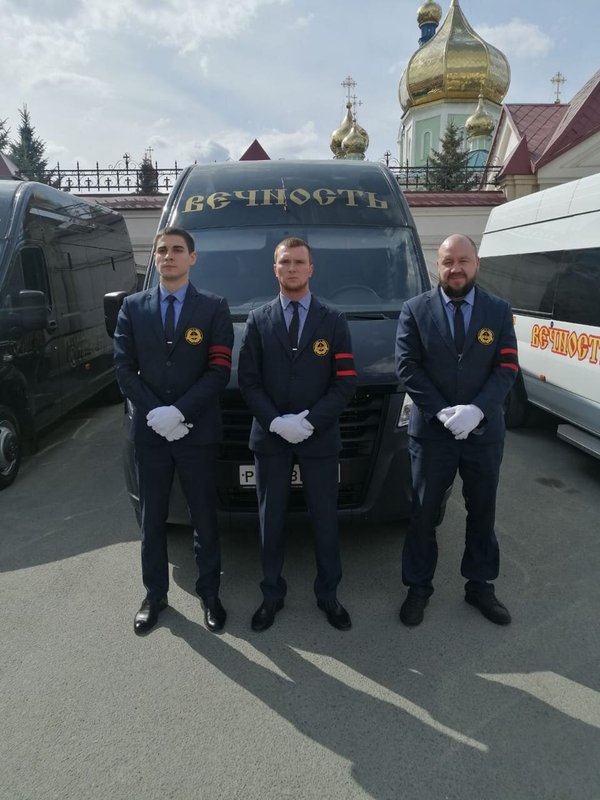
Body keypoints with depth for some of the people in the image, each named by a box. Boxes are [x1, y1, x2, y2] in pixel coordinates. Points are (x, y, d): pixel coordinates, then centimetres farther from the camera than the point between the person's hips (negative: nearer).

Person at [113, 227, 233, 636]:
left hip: (198, 431, -2)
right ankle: (155, 594, 31)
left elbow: (219, 371, -8)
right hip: (149, 431, 3)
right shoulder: (133, 307, 8)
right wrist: (155, 413, -12)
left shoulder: (214, 307, -1)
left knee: (205, 517, 10)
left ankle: (210, 592, 27)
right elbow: (124, 369, 2)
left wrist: (179, 412, -18)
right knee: (153, 518, 14)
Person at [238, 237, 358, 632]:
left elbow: (346, 382, -3)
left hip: (320, 438, 0)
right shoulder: (258, 320, 6)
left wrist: (310, 421, -15)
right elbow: (248, 380, 0)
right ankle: (272, 594, 28)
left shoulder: (333, 321, 3)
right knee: (271, 521, 11)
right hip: (270, 437, 1)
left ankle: (328, 594, 28)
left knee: (326, 519, 10)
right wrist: (276, 421, -14)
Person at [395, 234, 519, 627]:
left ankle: (481, 586, 32)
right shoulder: (415, 310, -1)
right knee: (424, 514, 9)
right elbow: (407, 368, -7)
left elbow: (507, 368, -3)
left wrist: (475, 410, -18)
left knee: (482, 512, 14)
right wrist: (443, 412, -16)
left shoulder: (499, 310, 3)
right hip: (431, 432, -1)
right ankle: (419, 587, 26)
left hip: (484, 432, 2)